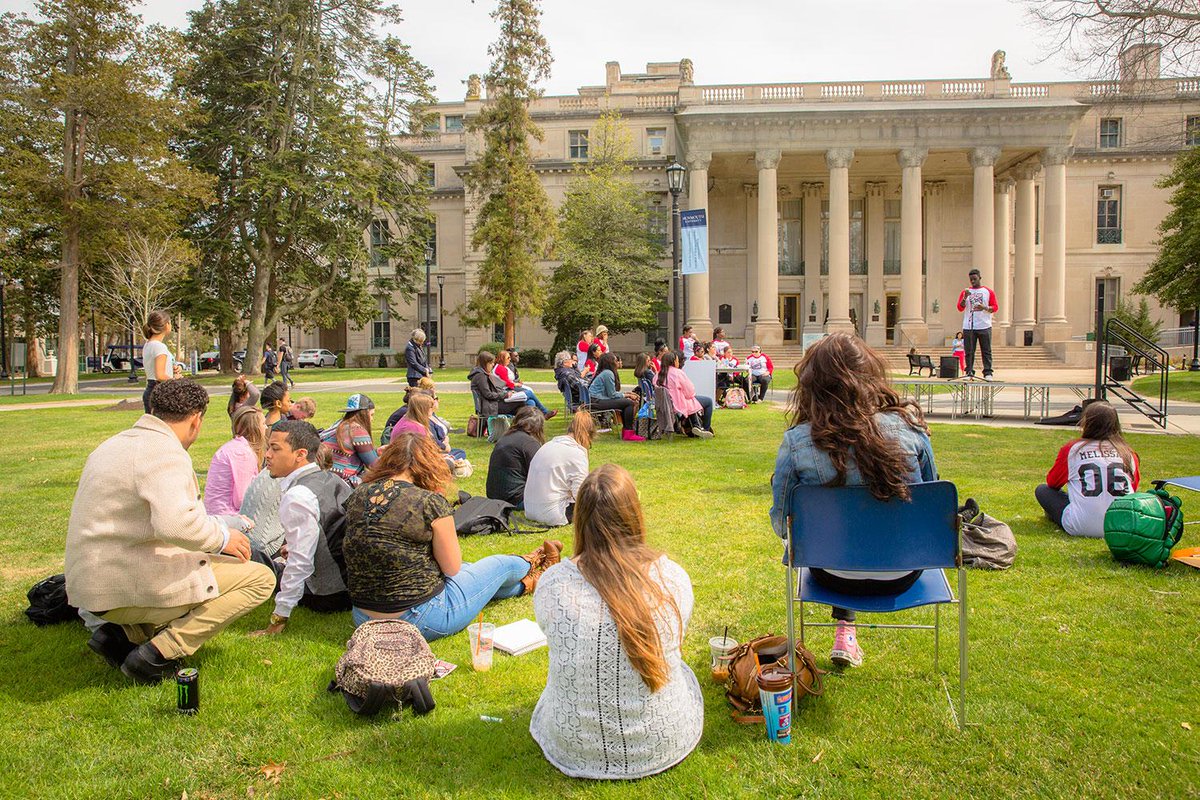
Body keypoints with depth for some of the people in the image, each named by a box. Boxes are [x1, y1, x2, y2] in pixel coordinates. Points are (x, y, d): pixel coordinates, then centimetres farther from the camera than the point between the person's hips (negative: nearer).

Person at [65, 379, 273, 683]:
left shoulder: (114, 444, 14)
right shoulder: (165, 452, -18)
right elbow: (176, 523, -34)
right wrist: (221, 536, -15)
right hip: (132, 587, -10)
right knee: (261, 578, -8)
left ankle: (123, 632, 13)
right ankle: (159, 653, -9)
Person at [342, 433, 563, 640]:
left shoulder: (357, 496, -2)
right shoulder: (429, 502, -20)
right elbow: (452, 567, -10)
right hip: (418, 619, -7)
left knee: (470, 570, 30)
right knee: (502, 564, 17)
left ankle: (525, 584, 55)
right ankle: (530, 564, 53)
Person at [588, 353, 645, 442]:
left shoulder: (605, 372, 18)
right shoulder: (607, 373, -13)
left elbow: (611, 392, 17)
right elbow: (612, 395, -13)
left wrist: (626, 393, 9)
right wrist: (626, 395, -2)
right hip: (596, 402, -11)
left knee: (626, 401, 16)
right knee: (629, 403, -14)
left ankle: (625, 430, 16)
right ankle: (628, 433, -12)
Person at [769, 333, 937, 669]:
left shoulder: (796, 442, -19)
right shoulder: (909, 427, -14)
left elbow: (782, 524, -9)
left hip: (835, 577, -1)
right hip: (903, 575, 1)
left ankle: (845, 630, 33)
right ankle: (846, 630, 41)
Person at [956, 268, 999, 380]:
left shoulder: (988, 292, 9)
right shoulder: (965, 292, 12)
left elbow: (995, 307, 5)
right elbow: (960, 308, 4)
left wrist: (984, 308, -14)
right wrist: (965, 297, -13)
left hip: (984, 326, -1)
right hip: (968, 327, 1)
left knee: (986, 351, -1)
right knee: (969, 352, 0)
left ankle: (987, 373, 0)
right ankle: (969, 373, 3)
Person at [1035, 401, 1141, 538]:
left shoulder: (1072, 448, 2)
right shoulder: (1128, 453, 9)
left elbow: (1052, 483, 16)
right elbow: (1133, 487, 24)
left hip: (1082, 527, -4)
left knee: (1042, 490, 17)